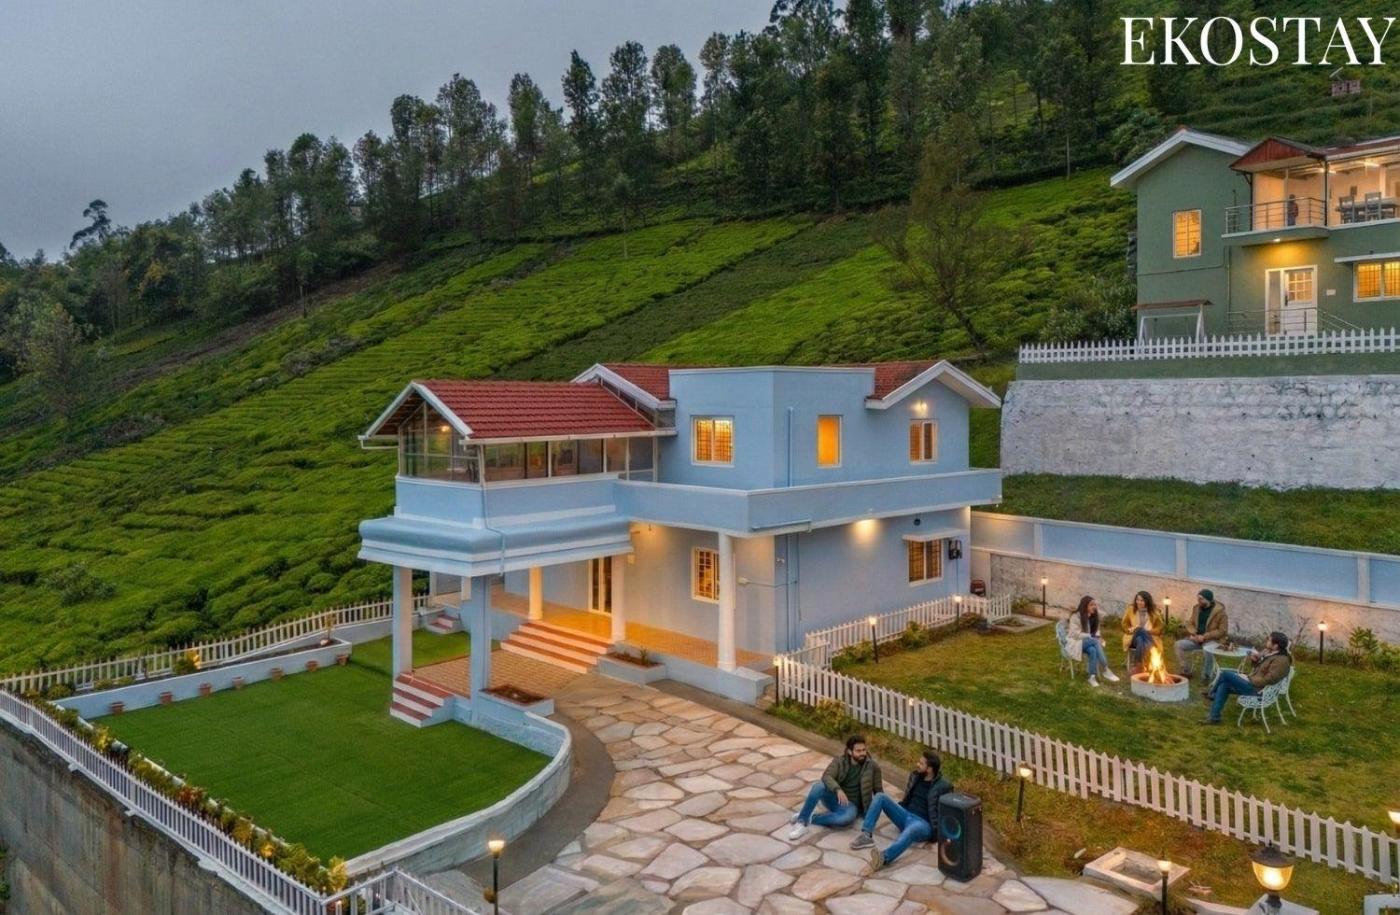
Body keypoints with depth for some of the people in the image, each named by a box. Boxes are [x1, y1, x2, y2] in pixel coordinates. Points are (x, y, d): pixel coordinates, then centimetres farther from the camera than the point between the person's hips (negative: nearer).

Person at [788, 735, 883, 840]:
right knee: (819, 786, -33)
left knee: (848, 818, -39)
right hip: (834, 798, 1)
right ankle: (801, 821, -24)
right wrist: (838, 790, -39)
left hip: (851, 805, -1)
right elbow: (826, 777, -21)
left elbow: (878, 791, 2)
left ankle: (809, 819, -23)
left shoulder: (872, 766, -6)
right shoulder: (839, 761, -4)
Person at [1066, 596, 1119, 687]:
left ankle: (1092, 676, -36)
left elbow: (1095, 632, 14)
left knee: (1093, 650, -33)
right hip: (1075, 642, -6)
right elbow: (1075, 634, -18)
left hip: (1088, 642, 6)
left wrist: (1098, 639, -9)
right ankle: (1106, 671, -35)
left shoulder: (1093, 617, 10)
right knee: (1095, 641, -34)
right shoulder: (1075, 616, -13)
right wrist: (1091, 637, -21)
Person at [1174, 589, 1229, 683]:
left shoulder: (1219, 611, -12)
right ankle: (1186, 672, -5)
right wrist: (1193, 634, -7)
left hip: (1211, 640, -6)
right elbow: (1190, 624, 15)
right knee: (1179, 644, -14)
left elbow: (1222, 631, -15)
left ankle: (1205, 677, -20)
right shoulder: (1198, 608, 6)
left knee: (1208, 650, -39)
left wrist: (1204, 636, -20)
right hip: (1197, 639, 6)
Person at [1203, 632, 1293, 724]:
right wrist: (1253, 657, -1)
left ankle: (1212, 693, 9)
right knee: (1224, 686, -1)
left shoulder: (1281, 660, -22)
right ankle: (1214, 717, 4)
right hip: (1251, 682, 10)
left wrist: (1248, 679, -18)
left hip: (1257, 689, -10)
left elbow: (1267, 680, -26)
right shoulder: (1269, 651, 7)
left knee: (1225, 674, -12)